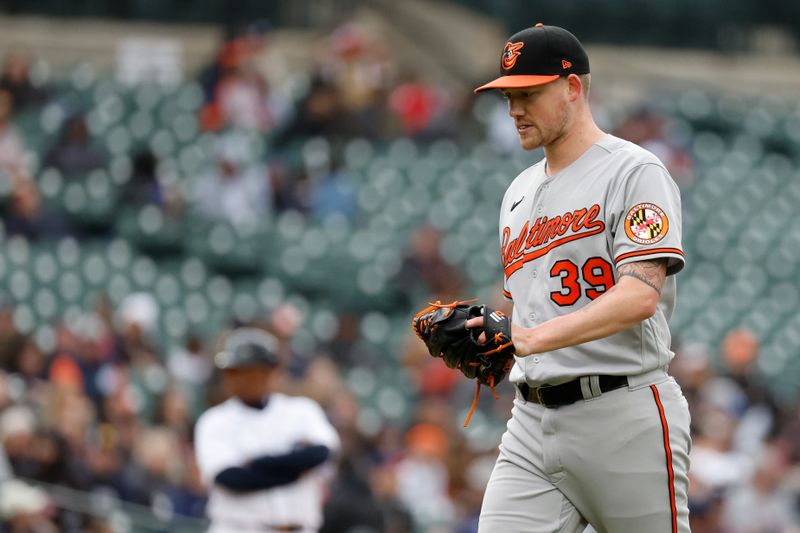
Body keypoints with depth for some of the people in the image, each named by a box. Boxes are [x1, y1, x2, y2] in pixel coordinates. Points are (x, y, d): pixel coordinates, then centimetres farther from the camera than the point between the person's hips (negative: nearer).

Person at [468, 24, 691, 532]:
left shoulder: (634, 172, -6)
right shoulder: (520, 191, 20)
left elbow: (639, 297, -19)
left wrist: (534, 338, -28)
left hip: (625, 418, -7)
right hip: (532, 421, 7)